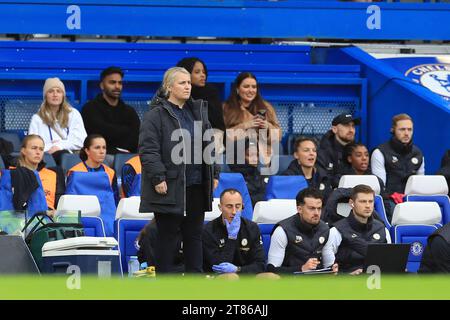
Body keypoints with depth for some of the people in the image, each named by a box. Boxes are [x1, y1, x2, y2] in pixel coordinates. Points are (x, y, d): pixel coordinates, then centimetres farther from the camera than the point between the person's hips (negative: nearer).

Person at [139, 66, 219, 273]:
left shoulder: (198, 111, 14)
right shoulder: (155, 115, -7)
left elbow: (209, 145, 19)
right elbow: (148, 150, -12)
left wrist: (214, 174, 13)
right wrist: (158, 178, -19)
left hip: (196, 187, 6)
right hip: (170, 187, -6)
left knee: (194, 234, 10)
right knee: (167, 236, 0)